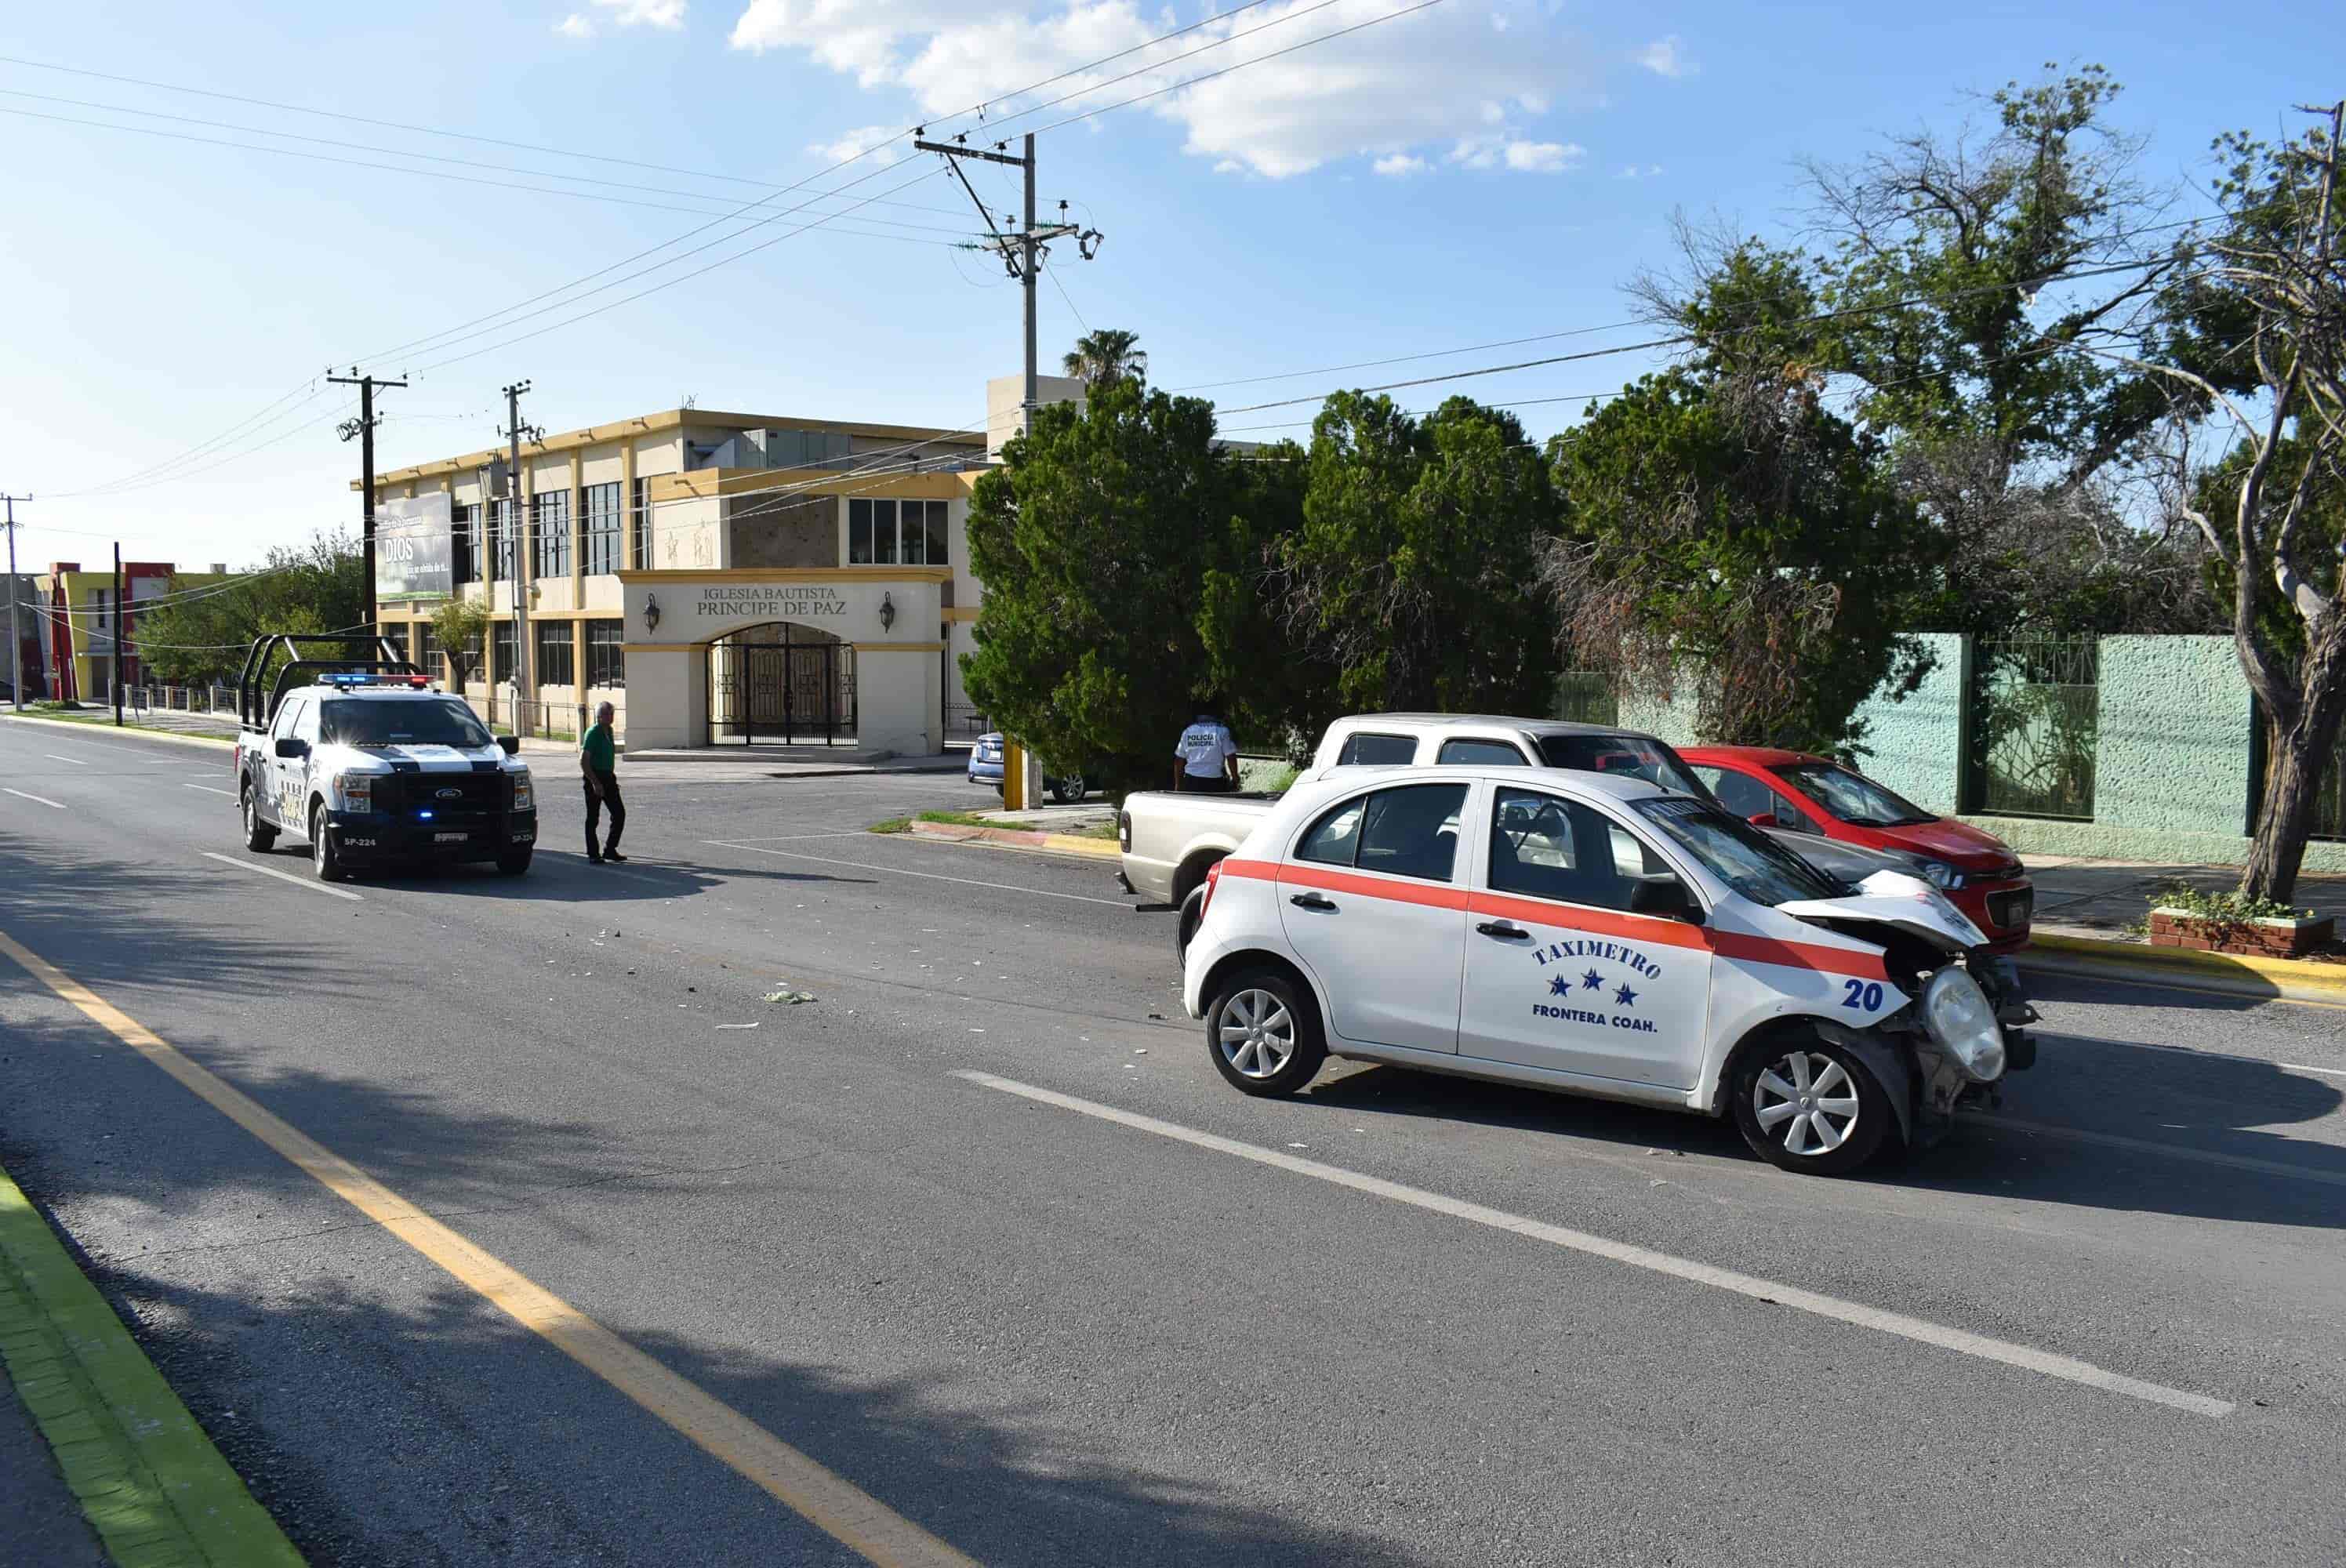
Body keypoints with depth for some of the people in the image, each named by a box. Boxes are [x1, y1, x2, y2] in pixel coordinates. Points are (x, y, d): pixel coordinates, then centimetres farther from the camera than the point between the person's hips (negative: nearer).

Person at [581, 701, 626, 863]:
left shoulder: (609, 731, 11)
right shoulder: (592, 733, -14)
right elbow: (583, 761, -19)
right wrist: (595, 783, -22)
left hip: (608, 777, 8)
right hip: (594, 778, -8)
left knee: (619, 813, 5)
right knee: (593, 818, 0)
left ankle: (610, 850, 15)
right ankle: (593, 854, 8)